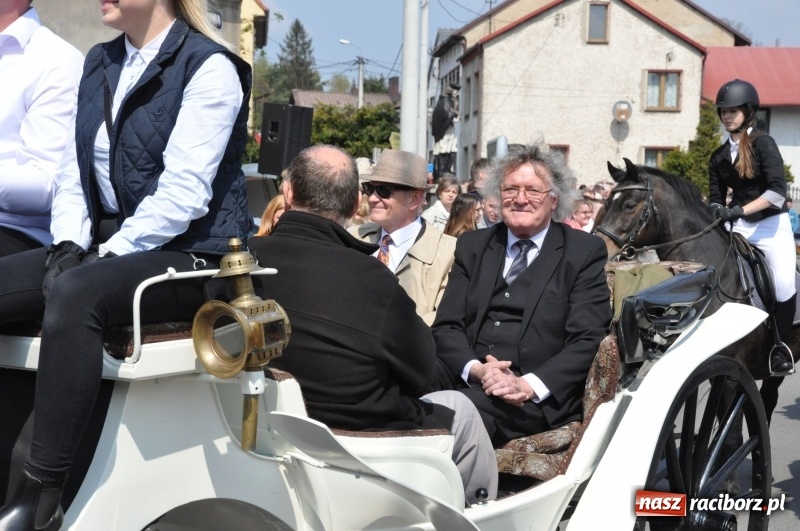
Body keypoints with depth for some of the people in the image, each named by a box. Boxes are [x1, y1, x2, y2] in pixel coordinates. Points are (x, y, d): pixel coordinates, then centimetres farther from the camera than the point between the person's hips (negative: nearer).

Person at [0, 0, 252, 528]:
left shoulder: (208, 66, -8)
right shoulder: (100, 62, 16)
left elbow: (183, 195, -16)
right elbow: (74, 171, 14)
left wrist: (105, 255, -18)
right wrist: (69, 244, -3)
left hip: (191, 256, -7)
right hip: (105, 247, 8)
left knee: (75, 293, -34)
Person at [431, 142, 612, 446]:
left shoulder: (585, 252, 6)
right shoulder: (472, 247, 17)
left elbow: (588, 341, -3)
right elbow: (446, 326, 9)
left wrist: (529, 385, -18)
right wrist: (476, 369, -13)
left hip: (538, 395, -3)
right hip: (466, 377, 4)